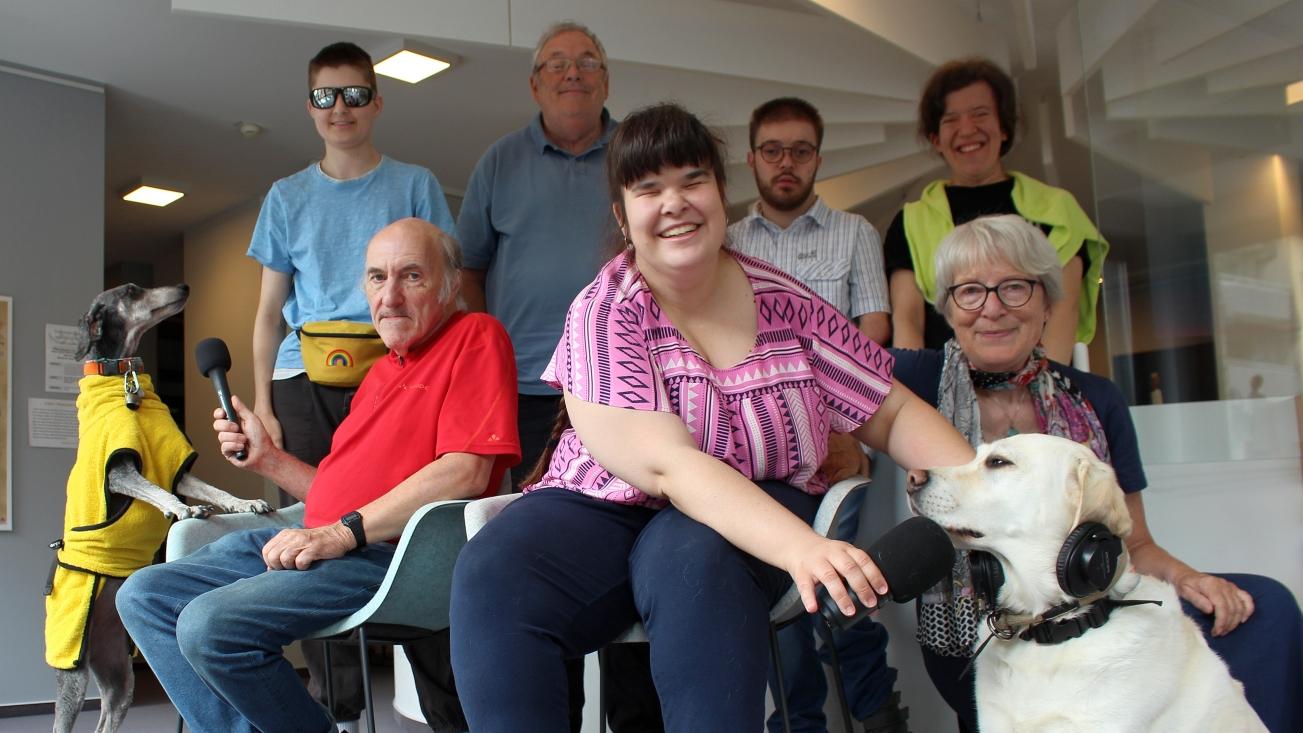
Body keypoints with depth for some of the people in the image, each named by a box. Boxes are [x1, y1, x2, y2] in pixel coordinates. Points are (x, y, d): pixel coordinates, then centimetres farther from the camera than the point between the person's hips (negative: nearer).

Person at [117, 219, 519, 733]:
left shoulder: (475, 337, -4)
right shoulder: (383, 369, 25)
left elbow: (466, 472, -19)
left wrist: (344, 532, -19)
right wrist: (265, 458, 12)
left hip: (389, 554, -10)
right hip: (318, 543, 10)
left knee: (210, 624, -24)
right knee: (143, 596, 6)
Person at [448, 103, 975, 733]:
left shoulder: (783, 302, 0)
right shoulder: (602, 315, -10)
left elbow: (895, 415, 4)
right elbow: (667, 464, -23)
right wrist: (799, 546, -38)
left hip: (757, 510, 1)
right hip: (604, 510, -1)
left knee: (695, 558, -35)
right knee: (490, 576, -30)